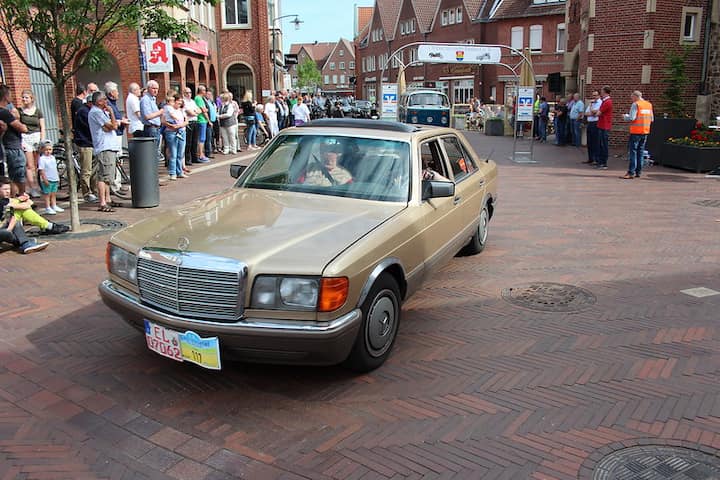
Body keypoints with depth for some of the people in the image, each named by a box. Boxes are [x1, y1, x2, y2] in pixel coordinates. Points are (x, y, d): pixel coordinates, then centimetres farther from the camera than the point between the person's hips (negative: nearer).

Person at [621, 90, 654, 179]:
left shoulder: (636, 104, -9)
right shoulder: (649, 104, 12)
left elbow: (631, 118, -16)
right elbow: (652, 119, 15)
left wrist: (625, 116, 4)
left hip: (636, 131, -7)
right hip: (645, 131, 7)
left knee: (632, 151, -5)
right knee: (640, 152, 12)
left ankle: (631, 172, -8)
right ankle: (638, 172, 14)